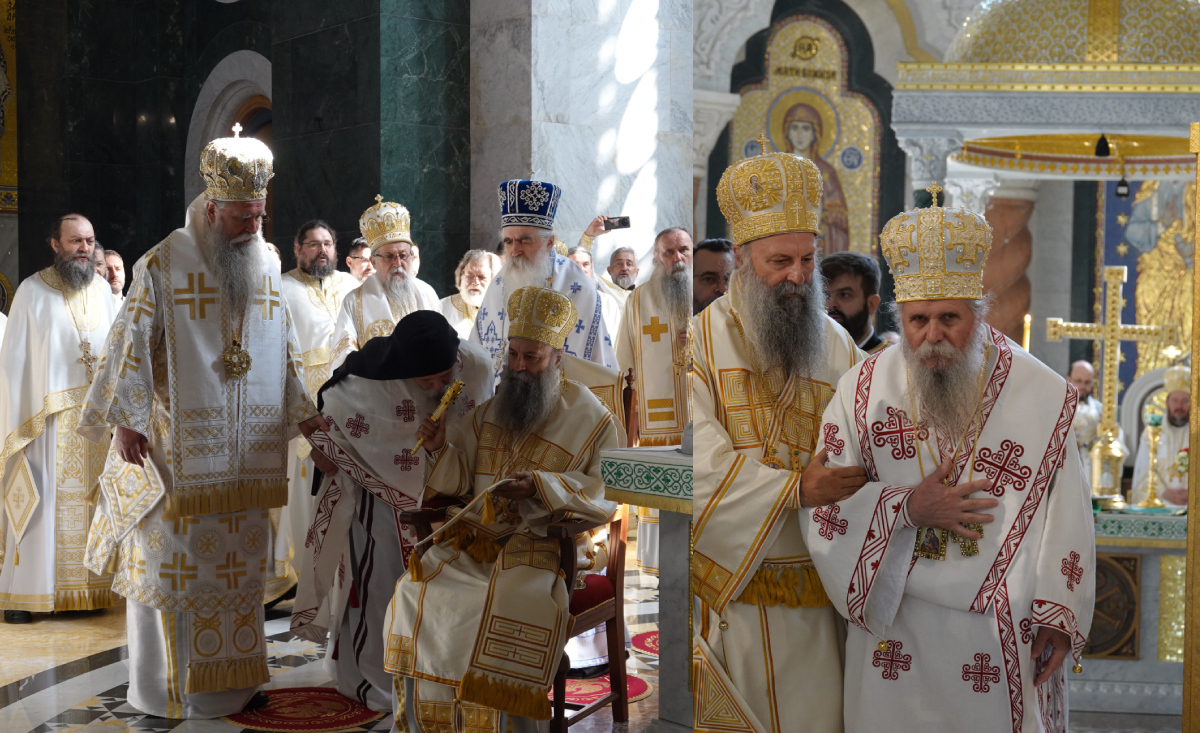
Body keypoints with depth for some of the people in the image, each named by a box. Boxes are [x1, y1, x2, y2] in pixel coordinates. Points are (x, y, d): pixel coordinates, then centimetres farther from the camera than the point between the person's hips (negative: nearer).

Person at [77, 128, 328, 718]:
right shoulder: (162, 264, -6)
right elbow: (132, 344, -7)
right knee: (173, 559, 0)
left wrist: (303, 411, 13)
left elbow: (283, 347, 16)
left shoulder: (267, 262, 8)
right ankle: (167, 687, 11)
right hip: (177, 446, -4)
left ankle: (231, 678, 22)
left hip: (245, 452, 5)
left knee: (239, 560, 10)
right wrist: (126, 420, -14)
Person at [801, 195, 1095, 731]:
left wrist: (1057, 618, -9)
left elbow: (1067, 514, -4)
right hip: (894, 630, 1)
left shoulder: (1041, 396, -4)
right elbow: (821, 506, -2)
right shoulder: (863, 391, -1)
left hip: (1004, 636, -1)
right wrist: (907, 508, -15)